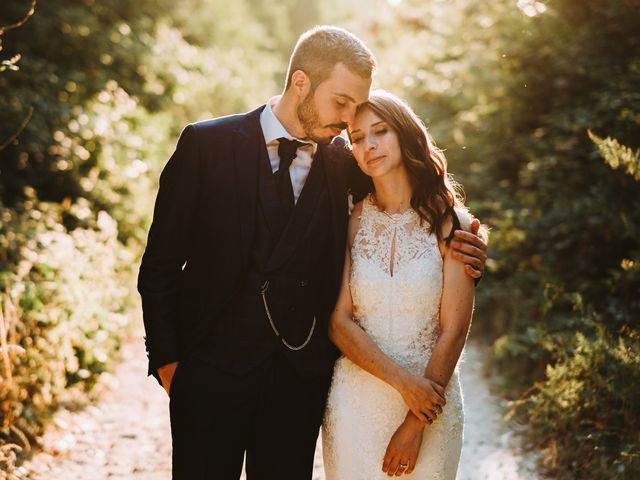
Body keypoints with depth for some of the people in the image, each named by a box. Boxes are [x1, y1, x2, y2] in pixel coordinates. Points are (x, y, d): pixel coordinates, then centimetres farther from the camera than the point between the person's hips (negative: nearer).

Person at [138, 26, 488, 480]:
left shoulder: (344, 162, 2)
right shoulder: (207, 144, -5)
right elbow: (161, 263, -1)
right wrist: (166, 358, -4)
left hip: (301, 371, 3)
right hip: (211, 367, -2)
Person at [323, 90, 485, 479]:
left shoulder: (451, 223, -6)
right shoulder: (351, 222, 0)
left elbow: (453, 332, -7)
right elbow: (339, 322, -5)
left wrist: (416, 425, -9)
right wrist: (405, 382, -16)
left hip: (431, 405, -1)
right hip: (356, 400, 1)